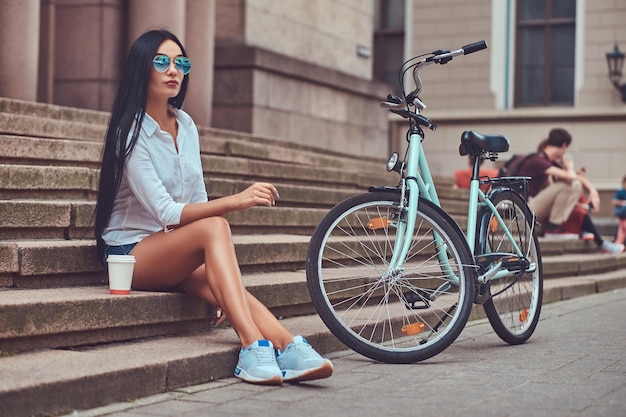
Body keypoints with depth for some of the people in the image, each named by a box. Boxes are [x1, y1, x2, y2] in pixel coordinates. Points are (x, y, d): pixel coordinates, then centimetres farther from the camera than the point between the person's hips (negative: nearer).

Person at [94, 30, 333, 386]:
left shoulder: (186, 126, 7)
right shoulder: (131, 133, -15)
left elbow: (197, 200, 8)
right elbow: (166, 213, -24)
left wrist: (221, 265, -6)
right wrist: (236, 201, -37)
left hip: (175, 255, 6)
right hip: (132, 251, -6)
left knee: (217, 284, -29)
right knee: (214, 227, -34)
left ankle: (289, 350, -48)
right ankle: (253, 346, -45)